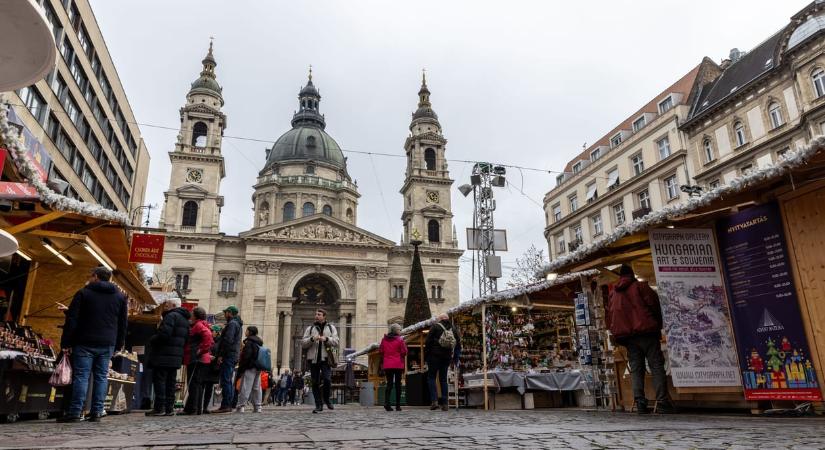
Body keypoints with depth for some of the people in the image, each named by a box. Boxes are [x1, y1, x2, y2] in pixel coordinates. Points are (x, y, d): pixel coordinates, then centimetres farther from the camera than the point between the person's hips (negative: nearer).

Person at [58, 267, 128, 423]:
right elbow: (123, 324, 11)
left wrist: (66, 343, -1)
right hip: (108, 344, 3)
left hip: (85, 343, -3)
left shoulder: (83, 293, 0)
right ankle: (97, 412, 5)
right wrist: (119, 344, 15)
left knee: (81, 376, -1)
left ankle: (75, 412, -4)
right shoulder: (120, 297, 11)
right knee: (101, 377, 5)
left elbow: (71, 320, -4)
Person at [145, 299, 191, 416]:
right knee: (170, 382, 11)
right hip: (177, 357, 9)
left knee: (159, 380, -4)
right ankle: (169, 408, 13)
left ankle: (159, 408, -4)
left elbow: (164, 334, -21)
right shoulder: (185, 319, 19)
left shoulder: (171, 316, -11)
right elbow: (185, 339, 20)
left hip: (164, 356, -9)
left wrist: (152, 340, -5)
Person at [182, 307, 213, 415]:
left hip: (196, 360, -10)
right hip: (200, 360, 10)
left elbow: (208, 336, -25)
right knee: (198, 385, 11)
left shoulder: (198, 325, -8)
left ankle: (191, 408, -8)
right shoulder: (197, 326, 22)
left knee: (193, 384, -9)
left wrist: (201, 350, -21)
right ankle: (198, 409, 15)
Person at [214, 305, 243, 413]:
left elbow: (228, 340, -20)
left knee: (225, 381, -10)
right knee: (229, 381, 12)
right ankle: (229, 405, 14)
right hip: (234, 356, 10)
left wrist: (220, 355, -18)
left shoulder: (232, 323, -10)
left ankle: (225, 405, -12)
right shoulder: (237, 324, 22)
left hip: (228, 356, -10)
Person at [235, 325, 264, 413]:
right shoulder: (259, 342, 18)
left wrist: (240, 369, -14)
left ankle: (240, 406, -8)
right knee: (256, 388, 10)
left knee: (245, 388, -7)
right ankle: (257, 407, 13)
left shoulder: (249, 342, -10)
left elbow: (245, 357, -17)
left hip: (250, 368, -9)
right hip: (258, 368, 9)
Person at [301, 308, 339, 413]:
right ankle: (319, 405, 11)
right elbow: (303, 343, 6)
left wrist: (326, 339, -14)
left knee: (327, 379, -13)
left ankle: (327, 400, 11)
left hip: (326, 358, -1)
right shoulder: (310, 328, 14)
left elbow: (336, 342, 3)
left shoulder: (331, 327, 13)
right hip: (313, 358, 2)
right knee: (315, 383, 2)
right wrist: (312, 339, -12)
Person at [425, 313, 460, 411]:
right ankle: (444, 403, 8)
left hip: (435, 356, -5)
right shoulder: (453, 329, 10)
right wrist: (453, 355, 16)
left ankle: (434, 400, -12)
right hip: (447, 357, 5)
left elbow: (428, 342, -9)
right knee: (443, 379, 11)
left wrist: (426, 354, -1)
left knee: (431, 377, 3)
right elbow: (458, 343, 12)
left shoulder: (435, 327, -4)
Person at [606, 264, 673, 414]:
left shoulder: (613, 294, 16)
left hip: (626, 335, 4)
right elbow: (654, 304, -3)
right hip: (645, 331, -4)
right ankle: (662, 402, -10)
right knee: (656, 366, -2)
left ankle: (640, 403, -5)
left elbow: (609, 318, 13)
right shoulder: (640, 286, 2)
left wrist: (617, 334, 18)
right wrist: (658, 325, 9)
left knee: (636, 369, 4)